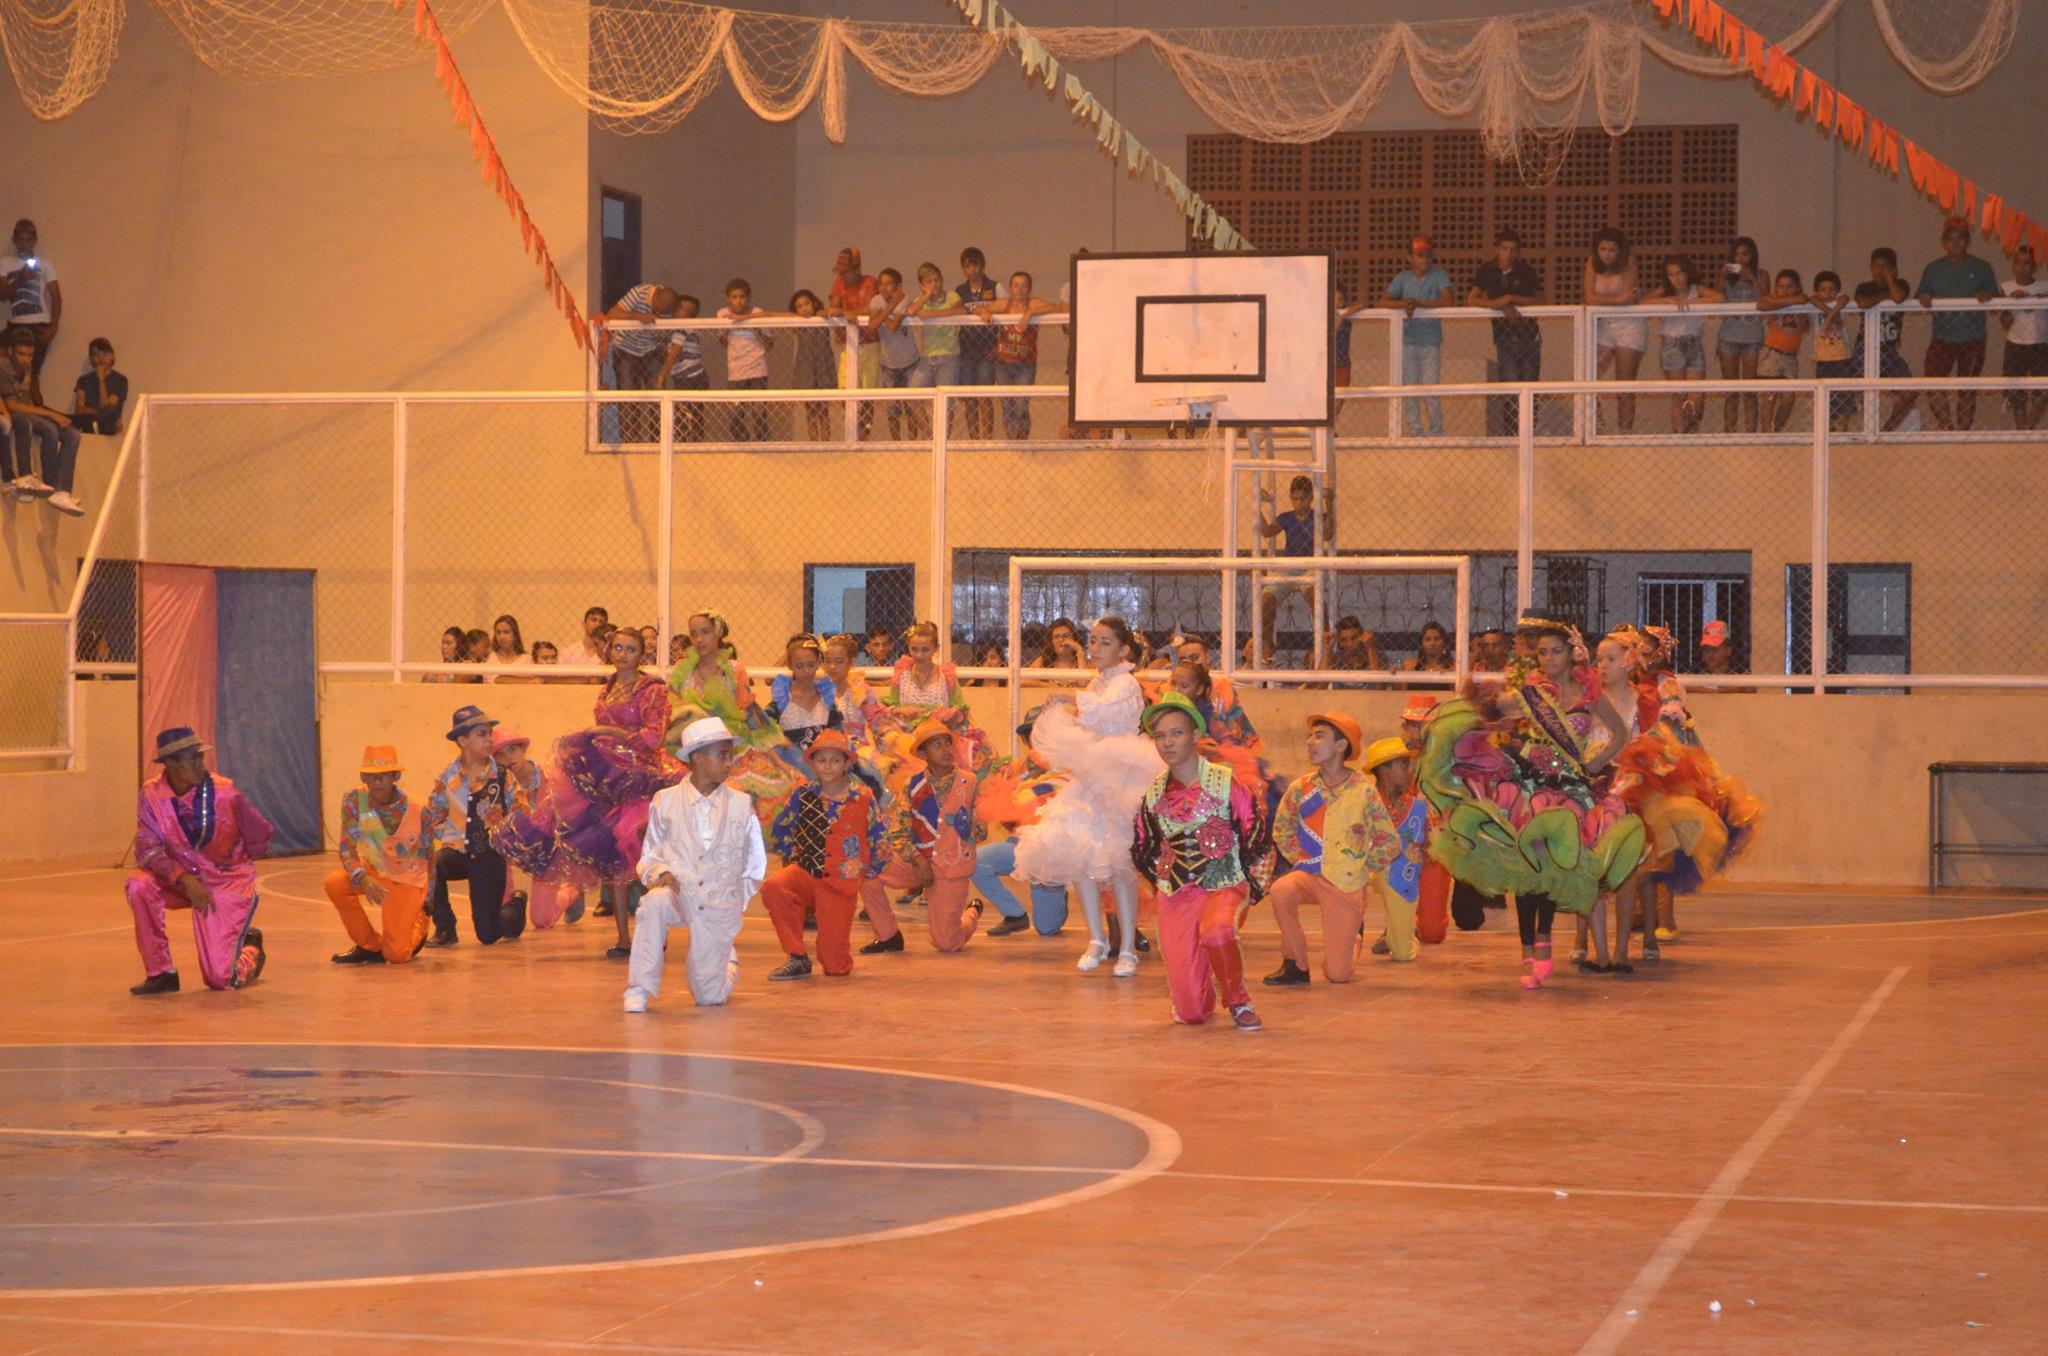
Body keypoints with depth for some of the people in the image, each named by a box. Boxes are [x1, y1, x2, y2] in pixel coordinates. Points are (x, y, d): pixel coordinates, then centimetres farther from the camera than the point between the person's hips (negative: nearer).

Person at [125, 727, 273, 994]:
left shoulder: (225, 793, -17)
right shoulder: (151, 795, -13)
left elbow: (260, 839, -3)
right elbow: (147, 849, -18)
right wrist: (185, 879, -31)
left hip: (228, 882, -3)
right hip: (180, 879, 3)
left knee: (221, 978, -13)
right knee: (139, 885, -31)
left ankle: (249, 949, 26)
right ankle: (160, 973, -13)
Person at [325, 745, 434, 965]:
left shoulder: (417, 811, -19)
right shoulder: (354, 801, -16)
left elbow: (429, 856, -6)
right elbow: (346, 848, -17)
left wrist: (430, 904, 0)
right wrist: (362, 878, -37)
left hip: (407, 880, -3)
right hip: (373, 872, 3)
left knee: (396, 955, -14)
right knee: (335, 883, -30)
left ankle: (419, 924, 25)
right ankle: (369, 946, -5)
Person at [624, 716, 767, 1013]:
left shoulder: (740, 805, 2)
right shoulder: (666, 801, 0)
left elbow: (756, 865, 12)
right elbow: (649, 855, 5)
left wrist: (737, 901, 9)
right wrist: (660, 873, -15)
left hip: (719, 907, 1)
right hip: (678, 892, -1)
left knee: (710, 998, 3)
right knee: (655, 902, -39)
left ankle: (727, 960, 41)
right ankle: (639, 989, -25)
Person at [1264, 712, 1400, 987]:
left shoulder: (1363, 791, -8)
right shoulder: (1301, 788, -2)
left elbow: (1390, 843, 0)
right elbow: (1282, 830, 15)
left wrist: (1358, 869, -1)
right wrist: (1301, 861, 4)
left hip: (1347, 885, -2)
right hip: (1310, 875, 2)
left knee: (1338, 975, -3)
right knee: (1281, 890, -35)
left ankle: (1352, 937, 34)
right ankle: (1295, 966, -15)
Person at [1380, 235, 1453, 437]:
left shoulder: (1439, 275, 0)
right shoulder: (1403, 278, 7)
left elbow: (1449, 301, -13)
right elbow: (1383, 302, -2)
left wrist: (1418, 303, -19)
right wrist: (1404, 304, -21)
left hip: (1431, 342, -2)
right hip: (1408, 340, 2)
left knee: (1431, 390, -7)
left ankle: (1436, 434, 4)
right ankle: (1414, 434, 9)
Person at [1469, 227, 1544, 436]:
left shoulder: (1525, 270, 1)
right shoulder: (1488, 271, 1)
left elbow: (1539, 300, -4)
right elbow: (1471, 300, -6)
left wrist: (1511, 299, -14)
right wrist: (1501, 306, -15)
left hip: (1529, 334, 1)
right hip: (1504, 338, -1)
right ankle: (1509, 434, -5)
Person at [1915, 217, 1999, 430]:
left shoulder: (1982, 268, 6)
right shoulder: (1933, 269, 9)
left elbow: (1996, 300, 7)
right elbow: (1920, 298, 7)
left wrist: (1987, 296, -16)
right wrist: (1924, 299, -17)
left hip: (1973, 340, 0)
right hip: (1942, 338, 0)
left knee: (1967, 392, 5)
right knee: (1933, 387, -16)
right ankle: (1946, 426, -9)